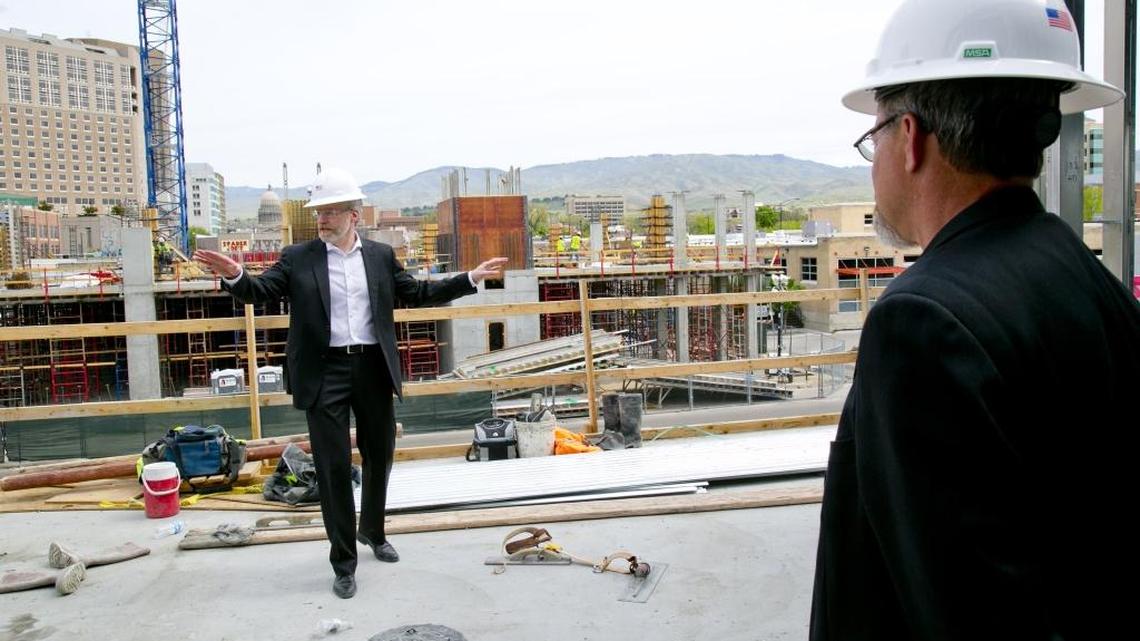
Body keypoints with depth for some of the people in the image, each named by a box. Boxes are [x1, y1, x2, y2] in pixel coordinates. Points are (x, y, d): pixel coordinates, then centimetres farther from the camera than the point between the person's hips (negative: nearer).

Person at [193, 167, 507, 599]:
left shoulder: (381, 256, 7)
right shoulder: (298, 257, 1)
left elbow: (418, 293, 11)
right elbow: (260, 292, -6)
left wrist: (472, 278, 5)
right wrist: (234, 275, -28)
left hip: (373, 368, 3)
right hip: (325, 372, -3)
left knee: (379, 456, 16)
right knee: (334, 466, 0)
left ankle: (372, 531, 43)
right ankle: (343, 562, 14)